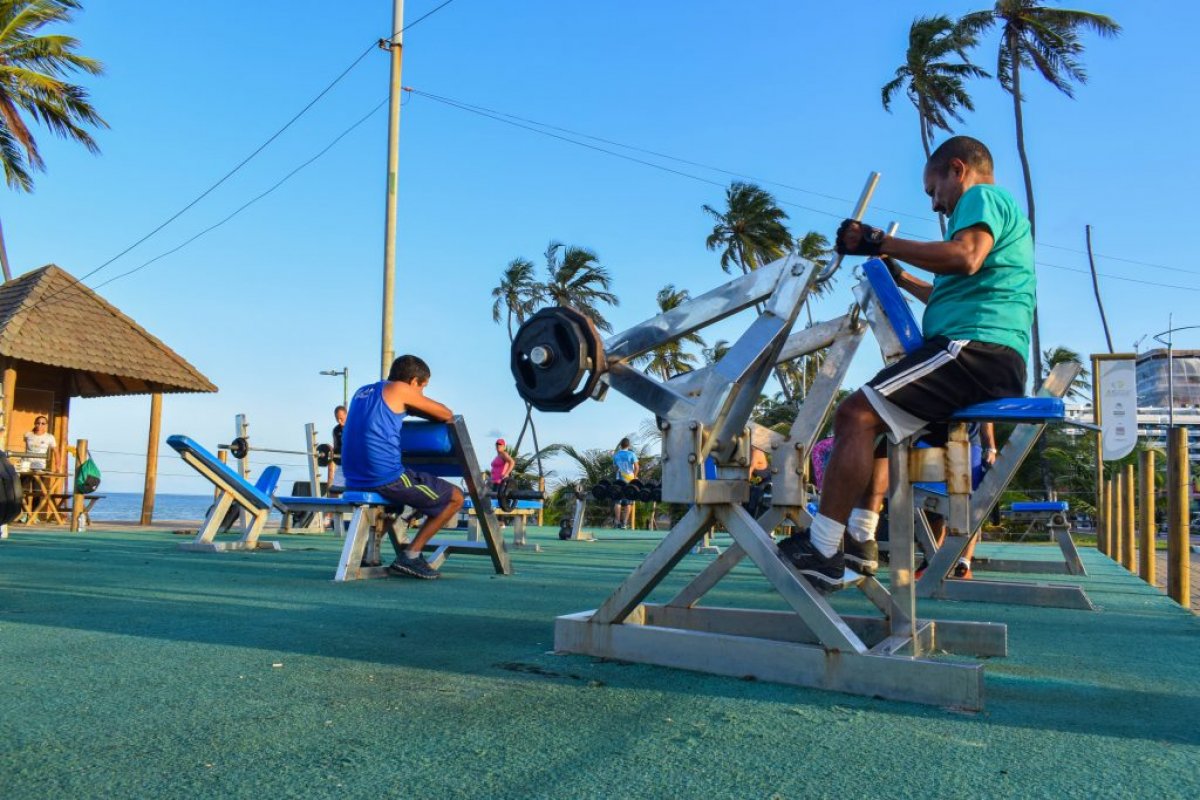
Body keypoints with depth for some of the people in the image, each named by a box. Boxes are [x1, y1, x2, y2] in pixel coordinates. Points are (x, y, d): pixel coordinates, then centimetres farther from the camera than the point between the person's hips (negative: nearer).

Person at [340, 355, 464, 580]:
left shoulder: (363, 391, 19)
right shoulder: (399, 389, -2)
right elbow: (447, 415, 4)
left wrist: (410, 408, 27)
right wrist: (423, 410, 23)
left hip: (354, 479, 8)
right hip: (384, 477, -8)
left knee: (397, 493, 40)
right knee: (455, 498, 5)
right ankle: (411, 555, 1)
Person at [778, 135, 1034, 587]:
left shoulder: (982, 195, 2)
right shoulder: (998, 207, 33)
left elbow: (966, 257, -21)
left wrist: (882, 243, -15)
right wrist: (900, 278, 43)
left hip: (976, 347, -11)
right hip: (995, 362, 11)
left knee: (856, 414, -21)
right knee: (874, 419, 20)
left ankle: (822, 551, -24)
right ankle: (860, 540, 12)